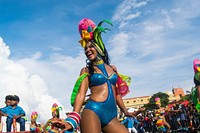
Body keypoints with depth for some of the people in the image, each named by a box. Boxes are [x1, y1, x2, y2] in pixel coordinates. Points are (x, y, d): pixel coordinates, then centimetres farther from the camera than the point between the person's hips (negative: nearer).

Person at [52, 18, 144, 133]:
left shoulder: (113, 69, 19)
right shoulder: (86, 70, 9)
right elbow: (81, 94, -2)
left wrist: (126, 112, 22)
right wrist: (73, 120, -15)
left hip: (111, 115, 4)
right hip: (93, 111, -4)